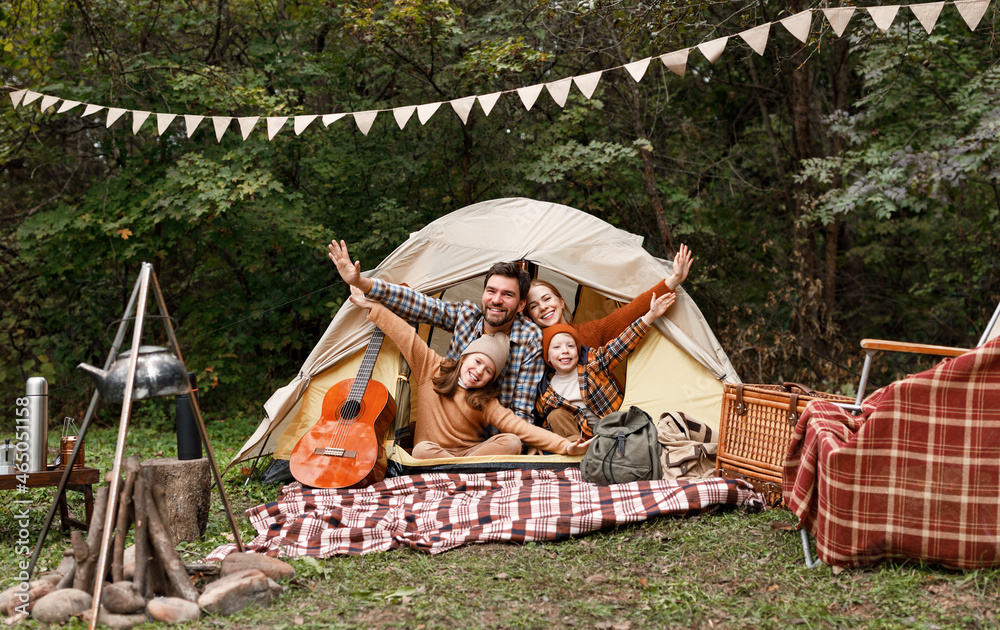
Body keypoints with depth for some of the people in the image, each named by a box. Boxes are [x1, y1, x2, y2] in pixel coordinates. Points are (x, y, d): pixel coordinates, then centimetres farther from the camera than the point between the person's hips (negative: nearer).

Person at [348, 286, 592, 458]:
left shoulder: (486, 404, -2)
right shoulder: (431, 368, -1)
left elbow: (521, 428, -11)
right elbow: (404, 334, -1)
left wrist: (564, 446, -23)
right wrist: (371, 306, 1)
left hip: (470, 452, 1)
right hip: (431, 455, -1)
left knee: (511, 442, -25)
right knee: (422, 449, -38)